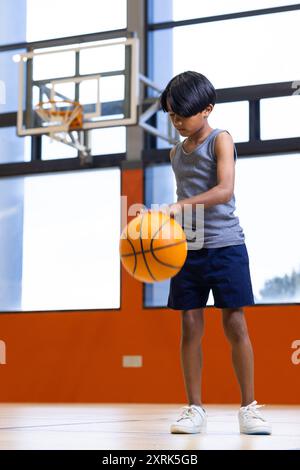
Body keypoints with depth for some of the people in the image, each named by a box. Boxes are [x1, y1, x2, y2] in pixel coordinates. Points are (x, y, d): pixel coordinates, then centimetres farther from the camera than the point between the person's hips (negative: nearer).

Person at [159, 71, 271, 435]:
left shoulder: (220, 140, -5)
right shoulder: (176, 153, 13)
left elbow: (224, 190, -20)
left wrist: (181, 205, -30)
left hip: (224, 244, -5)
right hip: (188, 248, 5)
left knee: (234, 323, -4)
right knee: (190, 325, 1)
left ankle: (249, 407, 4)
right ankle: (194, 409, 6)